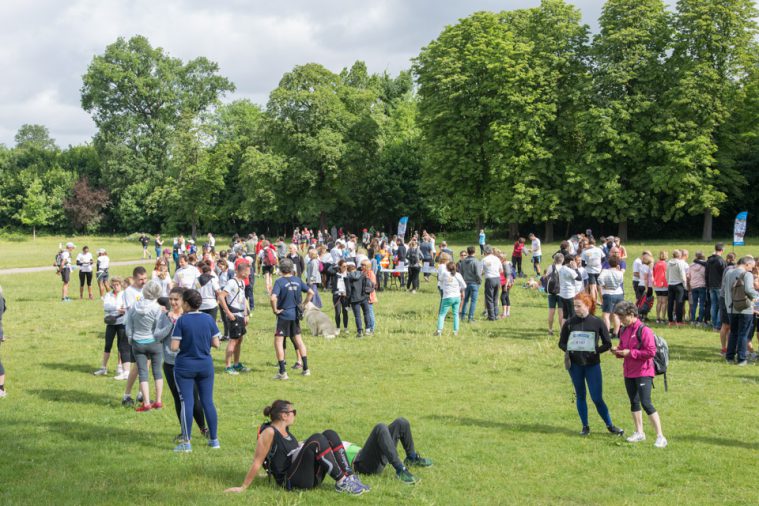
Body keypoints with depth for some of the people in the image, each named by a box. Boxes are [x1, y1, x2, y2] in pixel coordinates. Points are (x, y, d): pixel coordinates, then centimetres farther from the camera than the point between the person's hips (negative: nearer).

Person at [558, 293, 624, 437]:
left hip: (592, 365, -2)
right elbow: (561, 343, 9)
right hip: (575, 364, 2)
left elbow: (607, 344, 1)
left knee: (597, 398, -3)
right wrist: (568, 350, -12)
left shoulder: (598, 323, -4)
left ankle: (610, 425, 13)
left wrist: (596, 351, -16)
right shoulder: (569, 323, 1)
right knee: (580, 396, 11)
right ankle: (585, 426, 23)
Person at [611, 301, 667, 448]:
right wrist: (618, 351, -1)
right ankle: (639, 433, 27)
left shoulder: (644, 330, -15)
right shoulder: (624, 331, 10)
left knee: (646, 403, -12)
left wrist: (630, 352, -20)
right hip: (629, 373, 8)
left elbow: (651, 352, -21)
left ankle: (660, 436, -7)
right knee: (634, 402, 14)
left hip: (643, 373, -8)